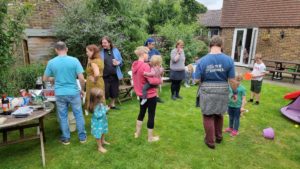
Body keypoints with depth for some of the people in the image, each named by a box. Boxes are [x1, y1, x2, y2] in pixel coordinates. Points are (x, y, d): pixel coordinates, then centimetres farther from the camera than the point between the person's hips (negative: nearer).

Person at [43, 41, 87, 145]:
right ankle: (82, 137, 22)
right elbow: (81, 78, -12)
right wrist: (82, 90, 4)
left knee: (63, 117, 14)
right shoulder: (74, 60, -9)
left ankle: (66, 139, 26)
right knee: (78, 115, 12)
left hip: (60, 94, 2)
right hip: (73, 92, -1)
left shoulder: (51, 62, -3)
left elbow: (45, 79, 8)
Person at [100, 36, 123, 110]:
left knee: (114, 91, 15)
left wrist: (118, 63, -11)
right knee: (104, 92, 1)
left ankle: (112, 104, 36)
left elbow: (121, 60, 9)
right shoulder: (100, 52, -6)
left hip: (115, 75, 3)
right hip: (105, 76, -3)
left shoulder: (115, 50, 2)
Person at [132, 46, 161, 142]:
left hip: (141, 94, 8)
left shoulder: (134, 65, 3)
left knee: (142, 112, 23)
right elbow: (151, 80, -25)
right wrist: (159, 80, -9)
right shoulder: (145, 66, -23)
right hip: (150, 94, -8)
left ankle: (137, 133, 35)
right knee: (151, 115, 6)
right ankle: (150, 137, 18)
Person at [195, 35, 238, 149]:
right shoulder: (228, 60, -7)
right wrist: (235, 92, 10)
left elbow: (197, 79, -7)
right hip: (222, 91, 3)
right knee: (219, 114, 23)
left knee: (208, 116, 12)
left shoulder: (203, 60, -11)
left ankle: (210, 141, 23)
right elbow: (232, 80, -5)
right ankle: (219, 136, 40)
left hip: (207, 91, -2)